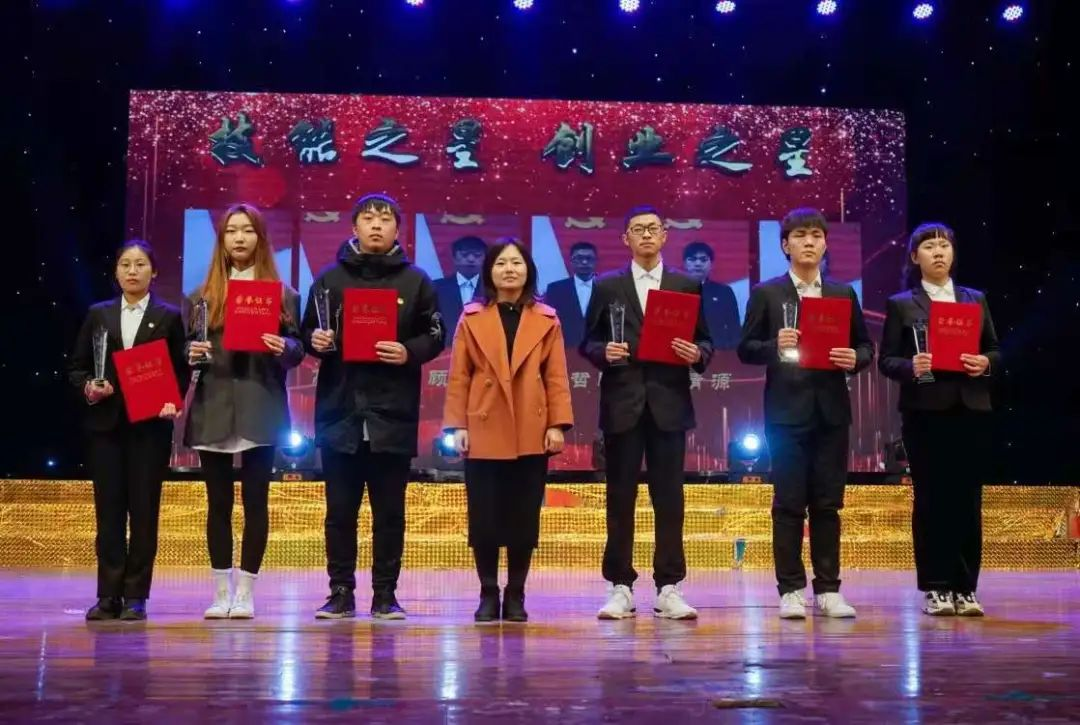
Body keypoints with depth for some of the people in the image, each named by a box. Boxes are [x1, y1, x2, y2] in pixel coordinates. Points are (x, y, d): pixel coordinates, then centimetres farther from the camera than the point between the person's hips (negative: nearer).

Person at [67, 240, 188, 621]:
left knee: (144, 510, 1)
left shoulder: (169, 316, 5)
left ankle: (136, 597, 7)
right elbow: (76, 365, 11)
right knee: (108, 510, 2)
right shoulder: (98, 314, 11)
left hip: (150, 425, -2)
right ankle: (109, 596, 7)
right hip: (105, 423, 2)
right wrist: (87, 388, -8)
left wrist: (172, 402, -13)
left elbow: (180, 371, 3)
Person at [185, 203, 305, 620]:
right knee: (218, 501, 5)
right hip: (213, 408, 2)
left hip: (260, 408, -2)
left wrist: (284, 348, -18)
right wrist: (192, 354, -11)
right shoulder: (204, 294, 11)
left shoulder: (281, 293, 6)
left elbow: (296, 349, 3)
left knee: (255, 499, 0)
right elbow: (188, 348, 11)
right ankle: (221, 592, 13)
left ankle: (245, 593, 8)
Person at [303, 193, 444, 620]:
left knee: (390, 511, 4)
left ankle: (385, 594, 13)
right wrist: (314, 340, -8)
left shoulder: (415, 281, 7)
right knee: (340, 509, 6)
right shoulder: (330, 278, 11)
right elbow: (307, 331, 14)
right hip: (339, 409, 1)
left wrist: (409, 353, -12)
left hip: (393, 412, -1)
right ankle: (341, 592, 15)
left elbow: (435, 337, 6)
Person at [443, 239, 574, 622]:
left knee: (524, 518, 4)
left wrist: (558, 424, -4)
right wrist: (457, 425, -4)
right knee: (484, 519, 0)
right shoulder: (472, 318, 6)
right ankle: (488, 594, 14)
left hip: (530, 435, 1)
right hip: (484, 433, 0)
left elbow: (556, 377, 4)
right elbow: (459, 377, 3)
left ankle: (515, 595, 15)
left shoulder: (546, 320, 7)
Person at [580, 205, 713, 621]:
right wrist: (604, 352, -14)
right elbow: (588, 343, 7)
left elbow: (704, 342, 10)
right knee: (620, 497, 2)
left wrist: (697, 354, -12)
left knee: (669, 497, 1)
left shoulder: (687, 286, 10)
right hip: (623, 404, 0)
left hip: (668, 403, 1)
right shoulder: (607, 286, 8)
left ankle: (668, 589, 7)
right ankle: (621, 587, 9)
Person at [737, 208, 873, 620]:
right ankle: (791, 590, 7)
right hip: (787, 411, -2)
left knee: (828, 504, 6)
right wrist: (774, 346, -18)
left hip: (832, 410, 3)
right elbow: (746, 349, 0)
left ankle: (828, 589, 12)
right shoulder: (766, 294, 4)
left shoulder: (844, 294, 12)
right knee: (789, 504, 0)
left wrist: (855, 359, -9)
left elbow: (865, 345, 13)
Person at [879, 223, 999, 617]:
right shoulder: (901, 304, 5)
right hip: (925, 411, -2)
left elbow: (995, 350, 13)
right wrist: (910, 366, -19)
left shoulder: (976, 299, 14)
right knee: (930, 499, -1)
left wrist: (985, 363, -8)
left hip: (971, 409, 3)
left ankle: (965, 588, 8)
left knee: (968, 500, 2)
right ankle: (936, 588, 5)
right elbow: (886, 359, 0)